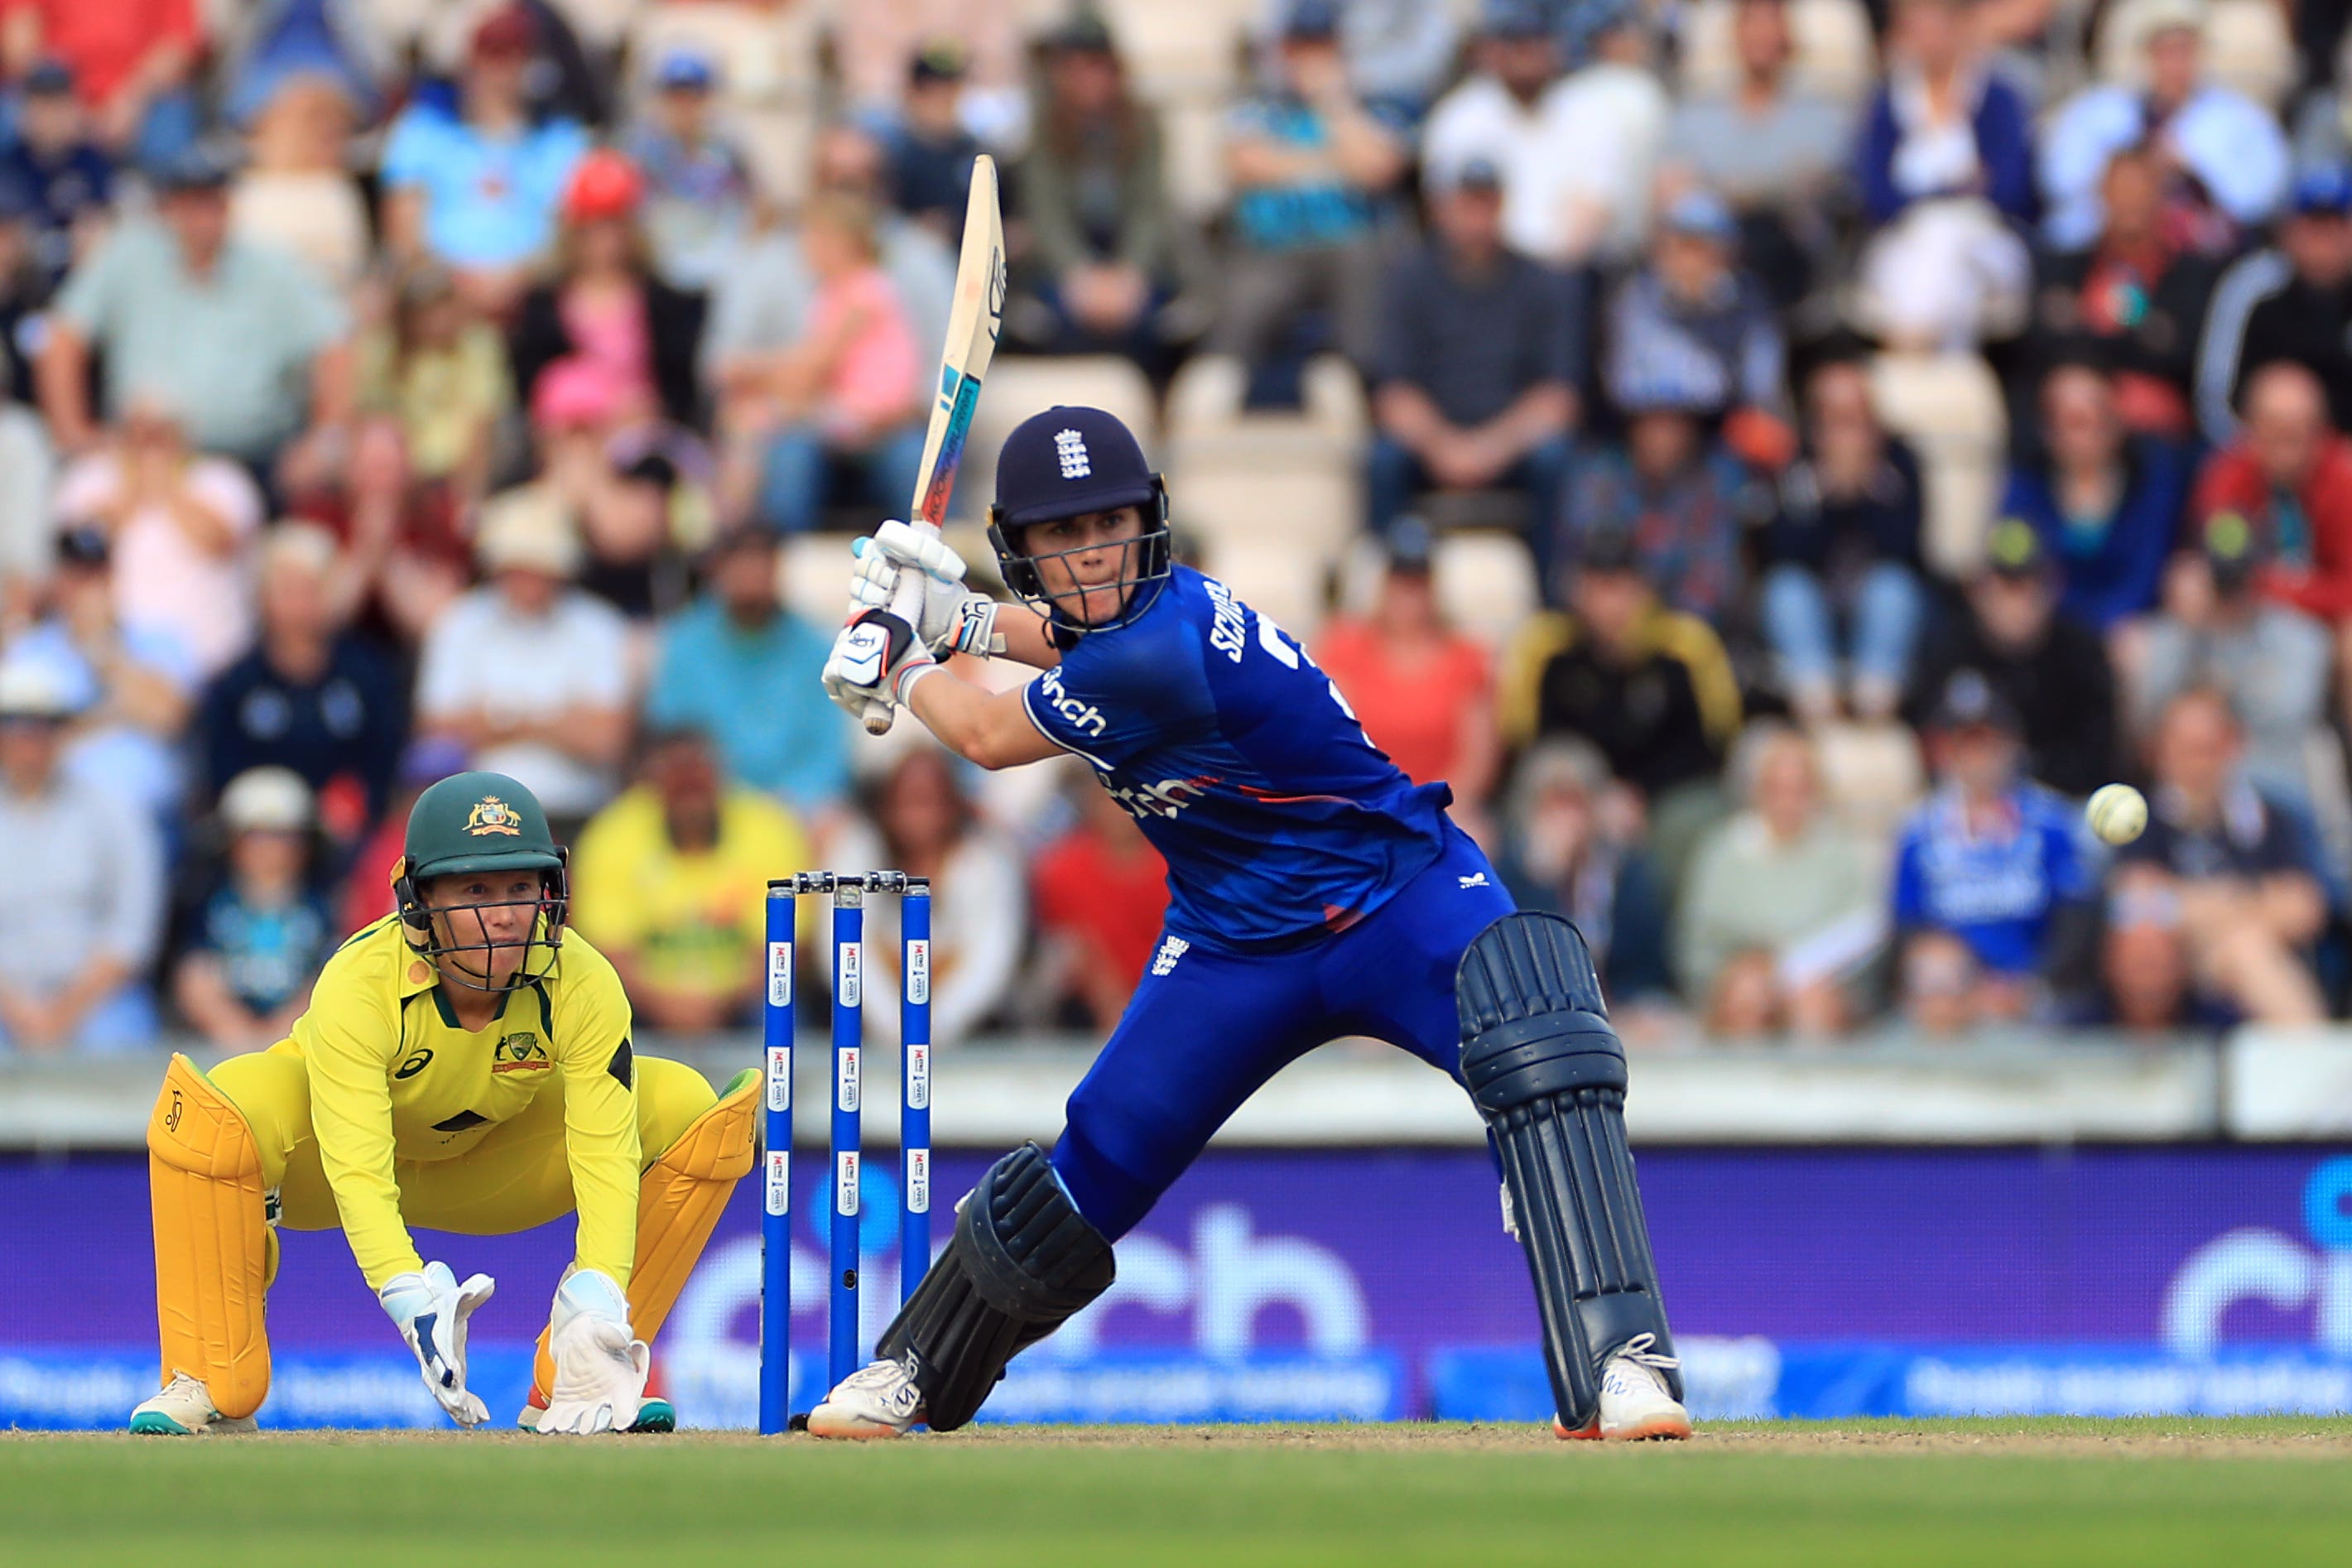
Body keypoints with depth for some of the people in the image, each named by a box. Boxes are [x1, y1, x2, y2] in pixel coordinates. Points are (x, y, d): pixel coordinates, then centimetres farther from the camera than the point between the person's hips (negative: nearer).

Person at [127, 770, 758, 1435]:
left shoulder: (582, 985, -27)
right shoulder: (357, 984, -35)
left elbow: (605, 1153, -33)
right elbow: (358, 1172, -42)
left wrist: (597, 1300, -49)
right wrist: (412, 1301, -57)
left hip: (492, 1167, 3)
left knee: (690, 1110, -18)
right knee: (211, 1109, -36)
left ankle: (578, 1382, -11)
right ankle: (214, 1389, -19)